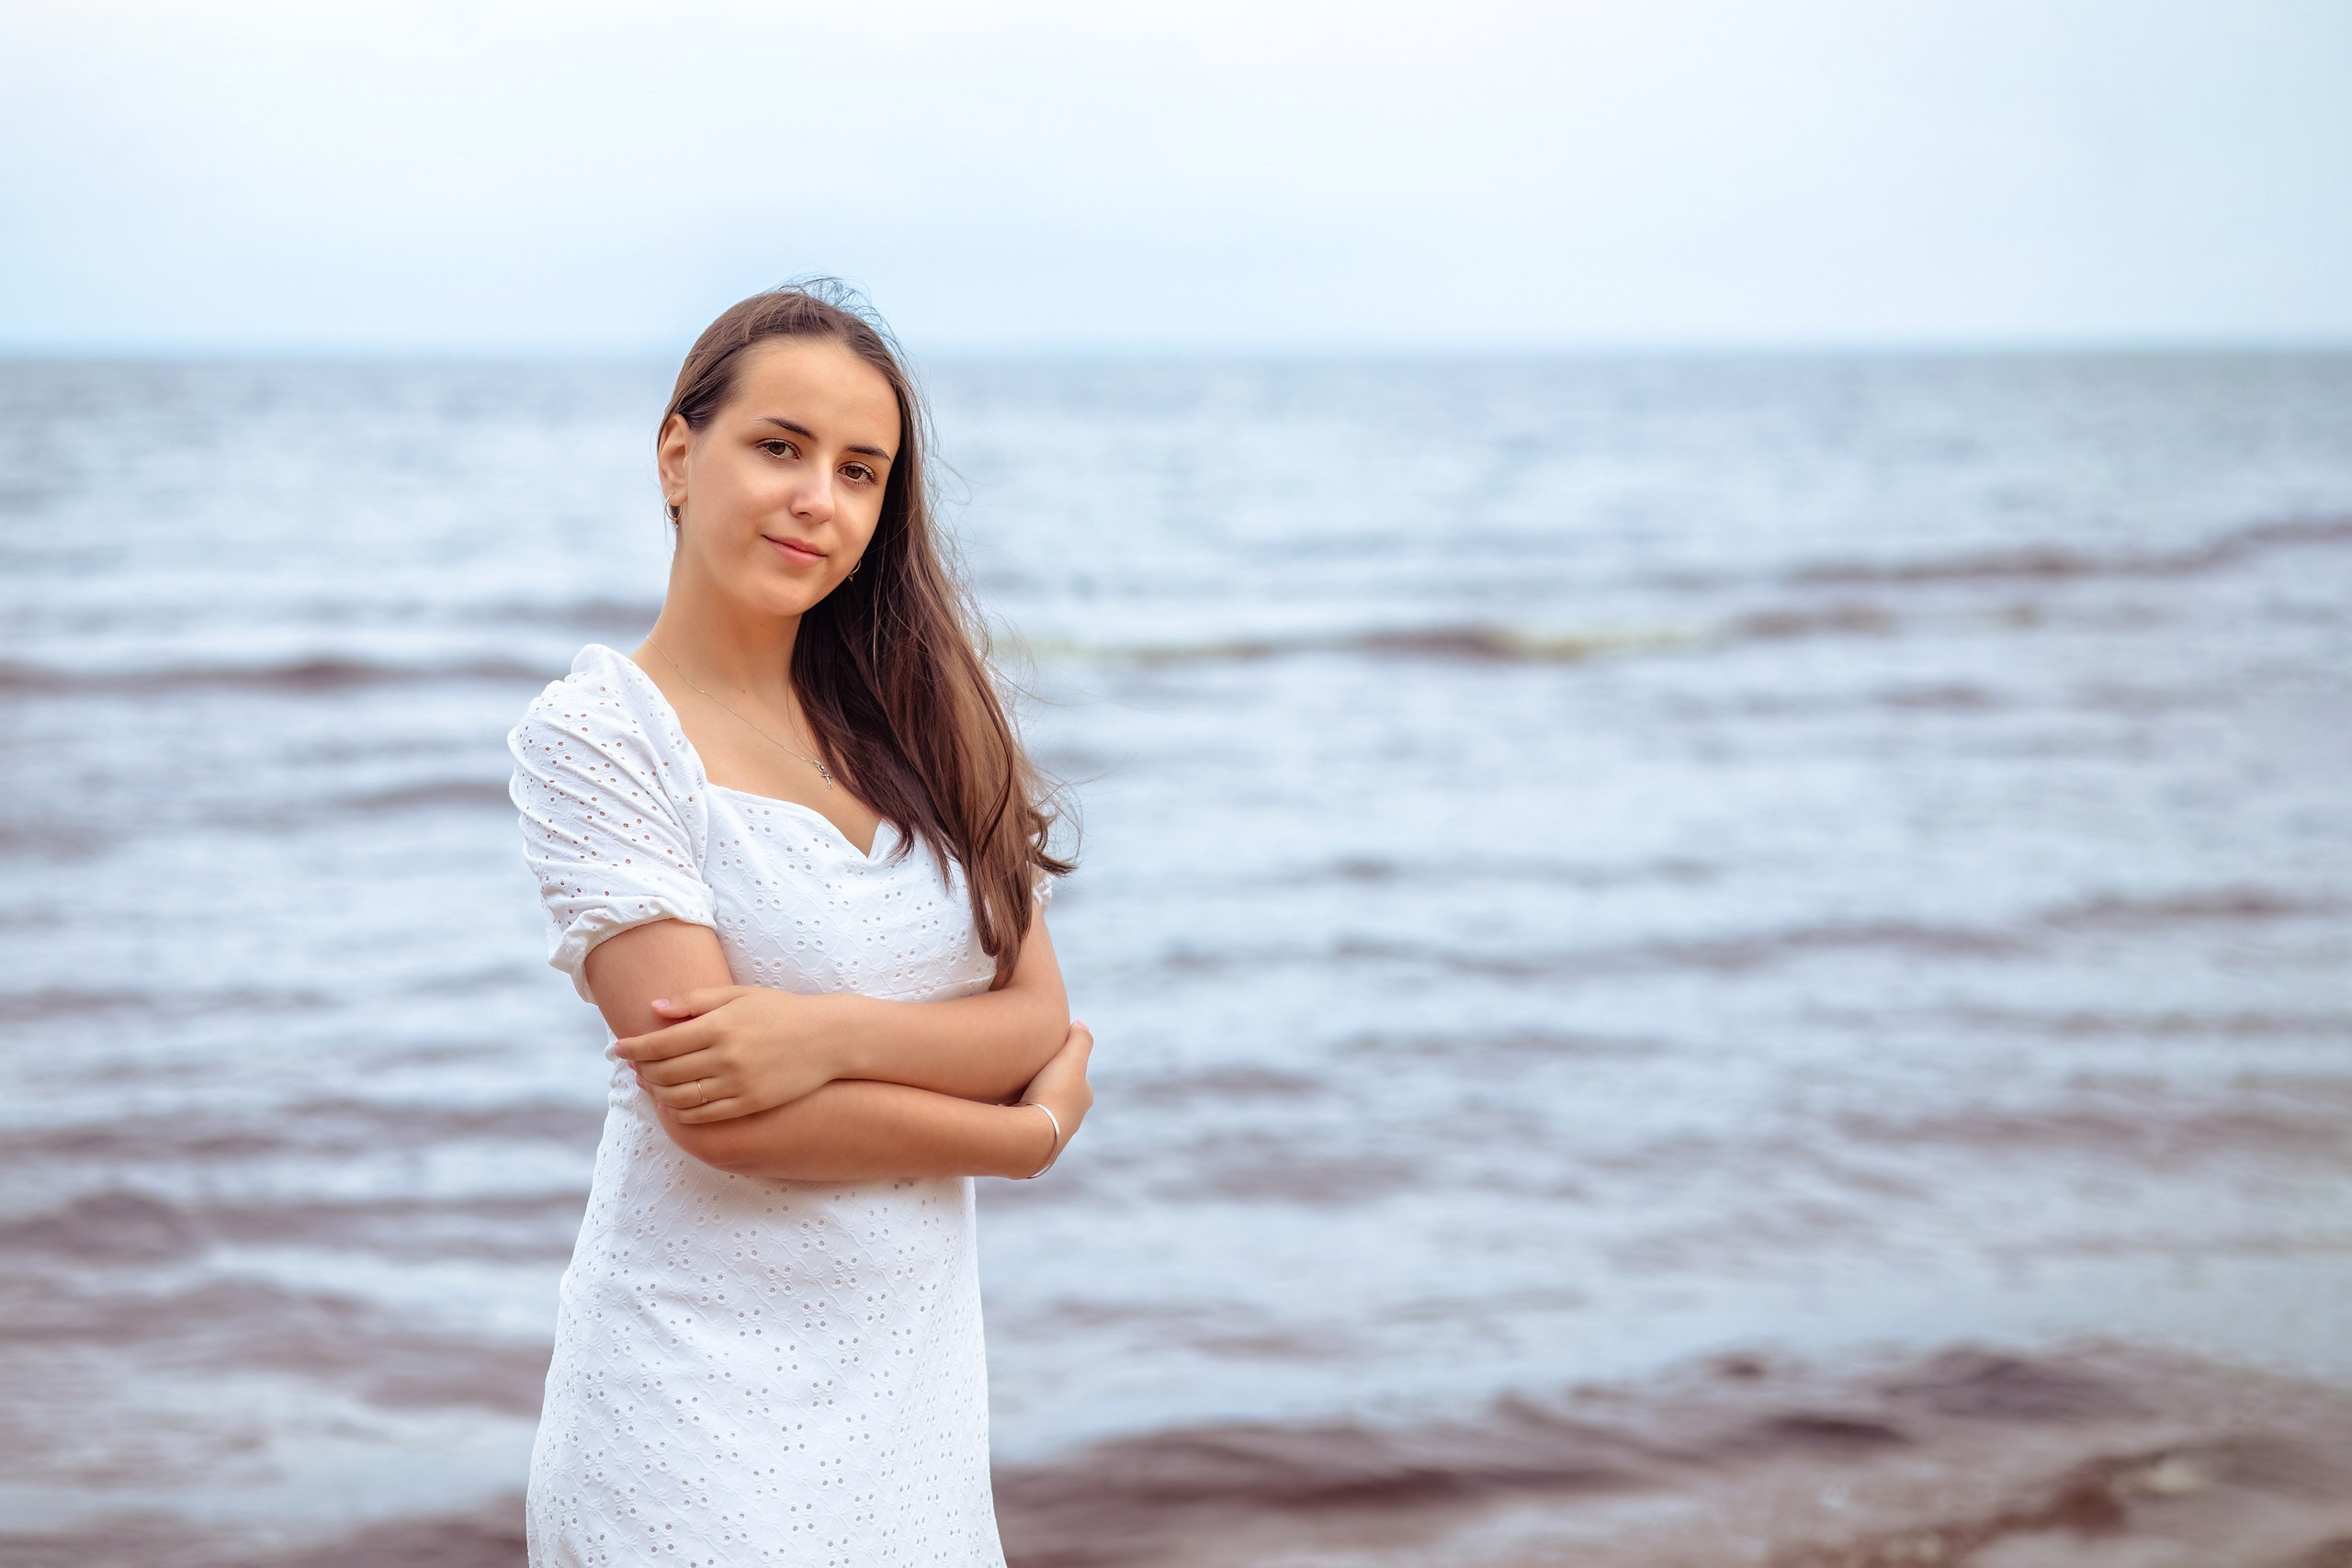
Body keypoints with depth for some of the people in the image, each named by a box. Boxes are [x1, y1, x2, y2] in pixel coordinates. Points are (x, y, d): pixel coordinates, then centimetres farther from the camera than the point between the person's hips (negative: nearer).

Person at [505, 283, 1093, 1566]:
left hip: (918, 1386, 5)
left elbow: (1040, 1018, 1)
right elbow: (715, 1116, -15)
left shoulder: (910, 719, 9)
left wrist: (831, 1034, -17)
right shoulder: (595, 732, -8)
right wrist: (1024, 1131, -5)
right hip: (707, 1395, -5)